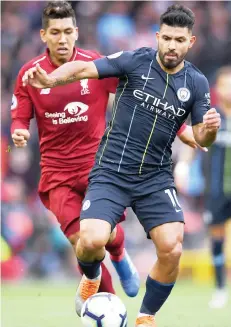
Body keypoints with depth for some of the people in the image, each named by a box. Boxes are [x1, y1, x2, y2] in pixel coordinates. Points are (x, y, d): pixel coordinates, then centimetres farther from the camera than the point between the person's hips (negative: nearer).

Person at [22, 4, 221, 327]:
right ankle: (91, 278, 18)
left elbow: (201, 139, 4)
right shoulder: (136, 61, -7)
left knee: (172, 250, -15)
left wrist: (210, 128, -20)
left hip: (156, 177, 2)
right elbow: (84, 68, -13)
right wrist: (51, 79, -33)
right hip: (111, 172, -2)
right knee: (92, 241, -22)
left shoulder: (196, 83, 1)